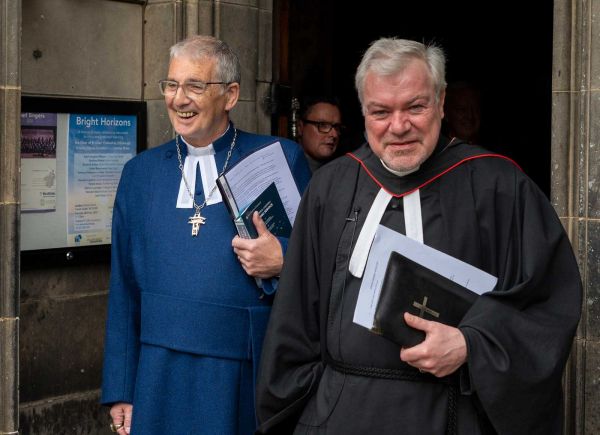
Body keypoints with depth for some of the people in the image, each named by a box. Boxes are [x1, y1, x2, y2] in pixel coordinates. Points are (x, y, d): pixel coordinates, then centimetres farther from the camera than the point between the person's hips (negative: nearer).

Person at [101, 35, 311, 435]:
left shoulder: (281, 159, -2)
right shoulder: (140, 172, 9)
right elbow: (124, 287, 10)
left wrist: (283, 261, -19)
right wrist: (119, 389, 7)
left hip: (255, 373, -2)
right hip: (162, 377, 3)